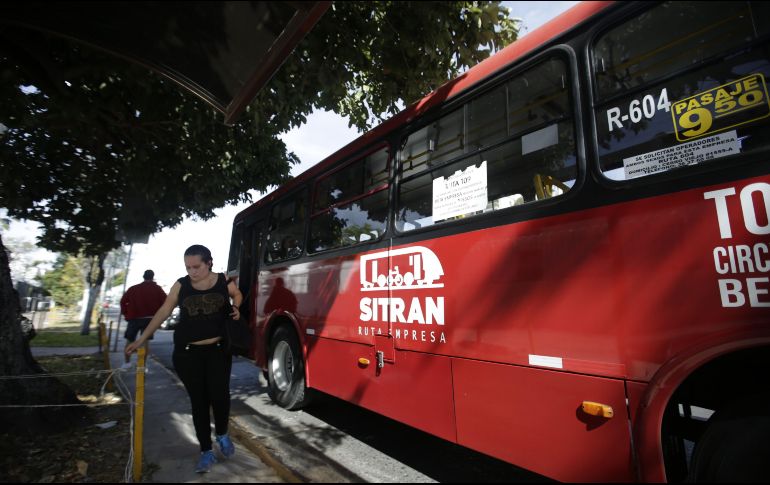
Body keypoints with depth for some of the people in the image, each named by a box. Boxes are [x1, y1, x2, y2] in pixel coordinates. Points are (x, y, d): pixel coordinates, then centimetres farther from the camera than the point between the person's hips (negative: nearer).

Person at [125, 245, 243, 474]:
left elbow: (237, 295, 16)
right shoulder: (181, 285, -3)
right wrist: (141, 340, 2)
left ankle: (222, 435, 22)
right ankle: (206, 451, 23)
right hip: (187, 354, 1)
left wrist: (236, 308, -4)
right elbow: (162, 313, 3)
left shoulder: (224, 281, -5)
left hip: (218, 350, -1)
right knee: (198, 401, 7)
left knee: (219, 394, -10)